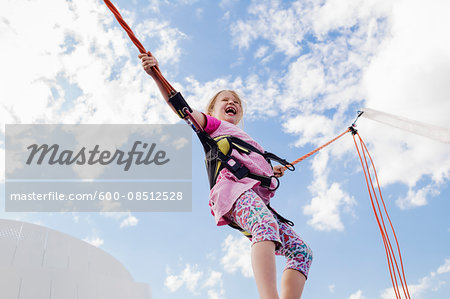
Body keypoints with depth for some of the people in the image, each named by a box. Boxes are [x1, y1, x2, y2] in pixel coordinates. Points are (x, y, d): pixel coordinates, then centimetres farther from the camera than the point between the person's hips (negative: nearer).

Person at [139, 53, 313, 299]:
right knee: (266, 225, -38)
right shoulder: (214, 124, 26)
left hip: (258, 198, 7)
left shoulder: (246, 140, 43)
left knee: (302, 251, -4)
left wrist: (272, 174, 26)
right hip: (232, 187, -7)